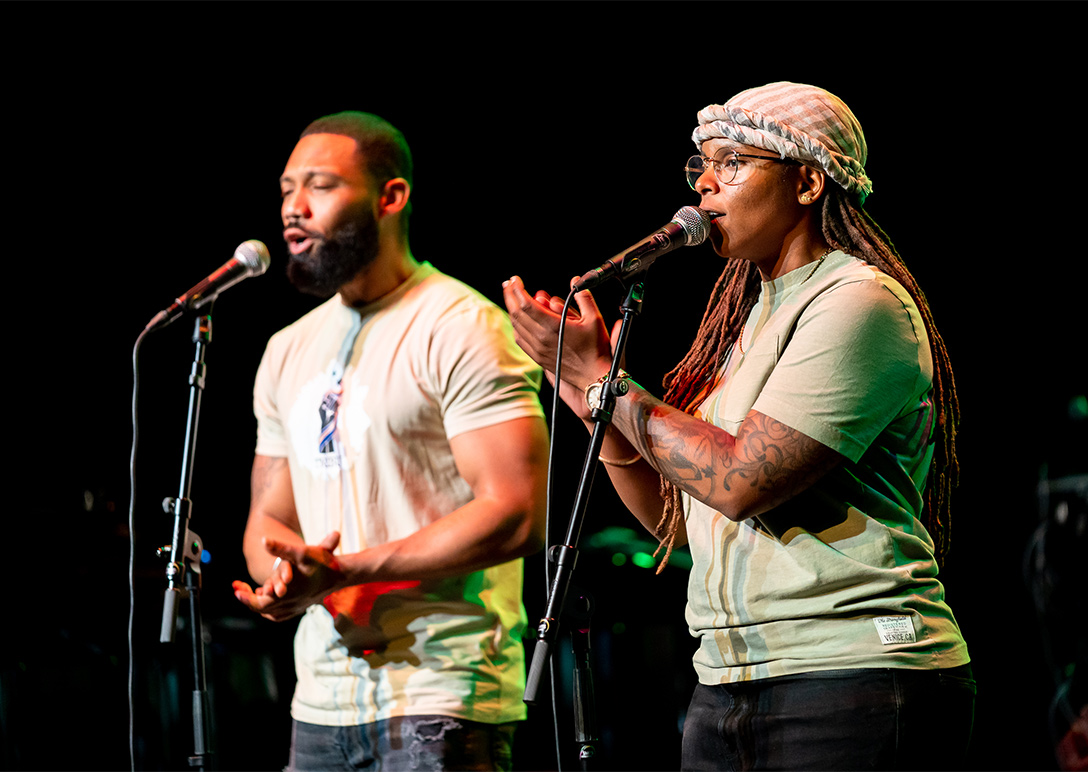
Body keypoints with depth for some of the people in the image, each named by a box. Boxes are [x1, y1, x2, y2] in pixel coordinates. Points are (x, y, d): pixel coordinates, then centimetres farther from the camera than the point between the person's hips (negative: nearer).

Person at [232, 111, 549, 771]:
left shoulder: (461, 330, -9)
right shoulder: (289, 352, 15)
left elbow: (517, 515, -17)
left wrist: (346, 570, -19)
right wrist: (283, 570, -8)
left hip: (440, 691, -7)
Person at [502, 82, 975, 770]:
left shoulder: (859, 302, -9)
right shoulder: (748, 315, 18)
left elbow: (739, 481, -19)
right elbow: (672, 517, 17)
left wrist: (600, 378, -9)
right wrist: (587, 394, 6)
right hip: (729, 683, 8)